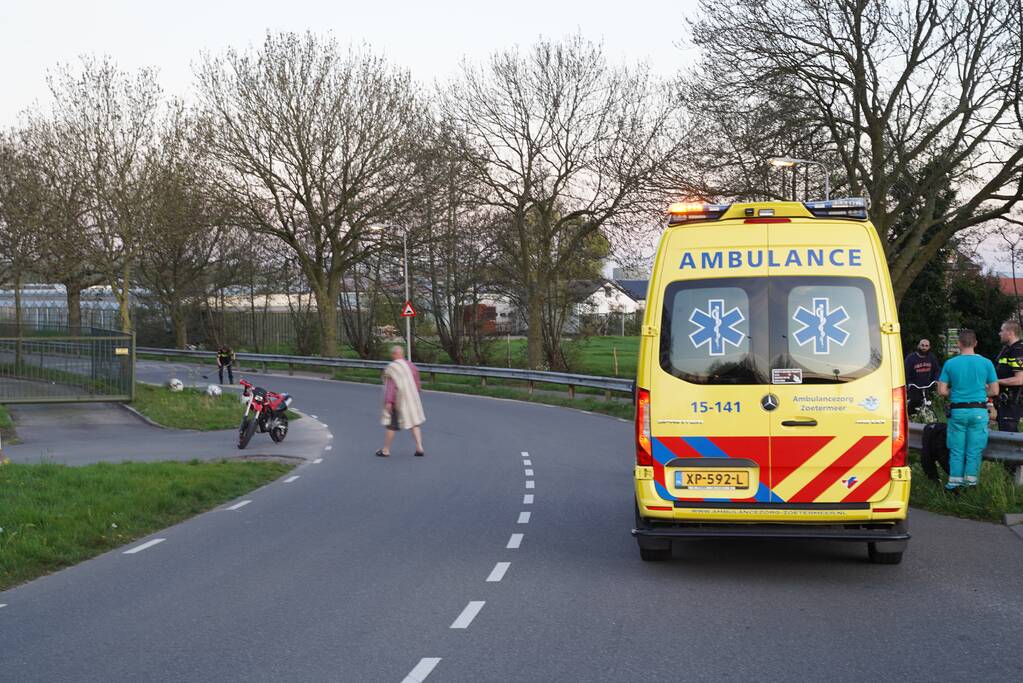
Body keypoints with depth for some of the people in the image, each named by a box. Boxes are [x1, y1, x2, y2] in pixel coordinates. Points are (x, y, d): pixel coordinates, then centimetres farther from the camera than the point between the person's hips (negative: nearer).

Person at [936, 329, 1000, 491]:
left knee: (956, 450, 7)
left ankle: (954, 483, 7)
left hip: (958, 411, 0)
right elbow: (994, 391, 1)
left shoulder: (950, 364, -2)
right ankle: (971, 482, 9)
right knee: (974, 450, 6)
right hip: (978, 412, 0)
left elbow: (942, 391, -1)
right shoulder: (986, 363, -1)